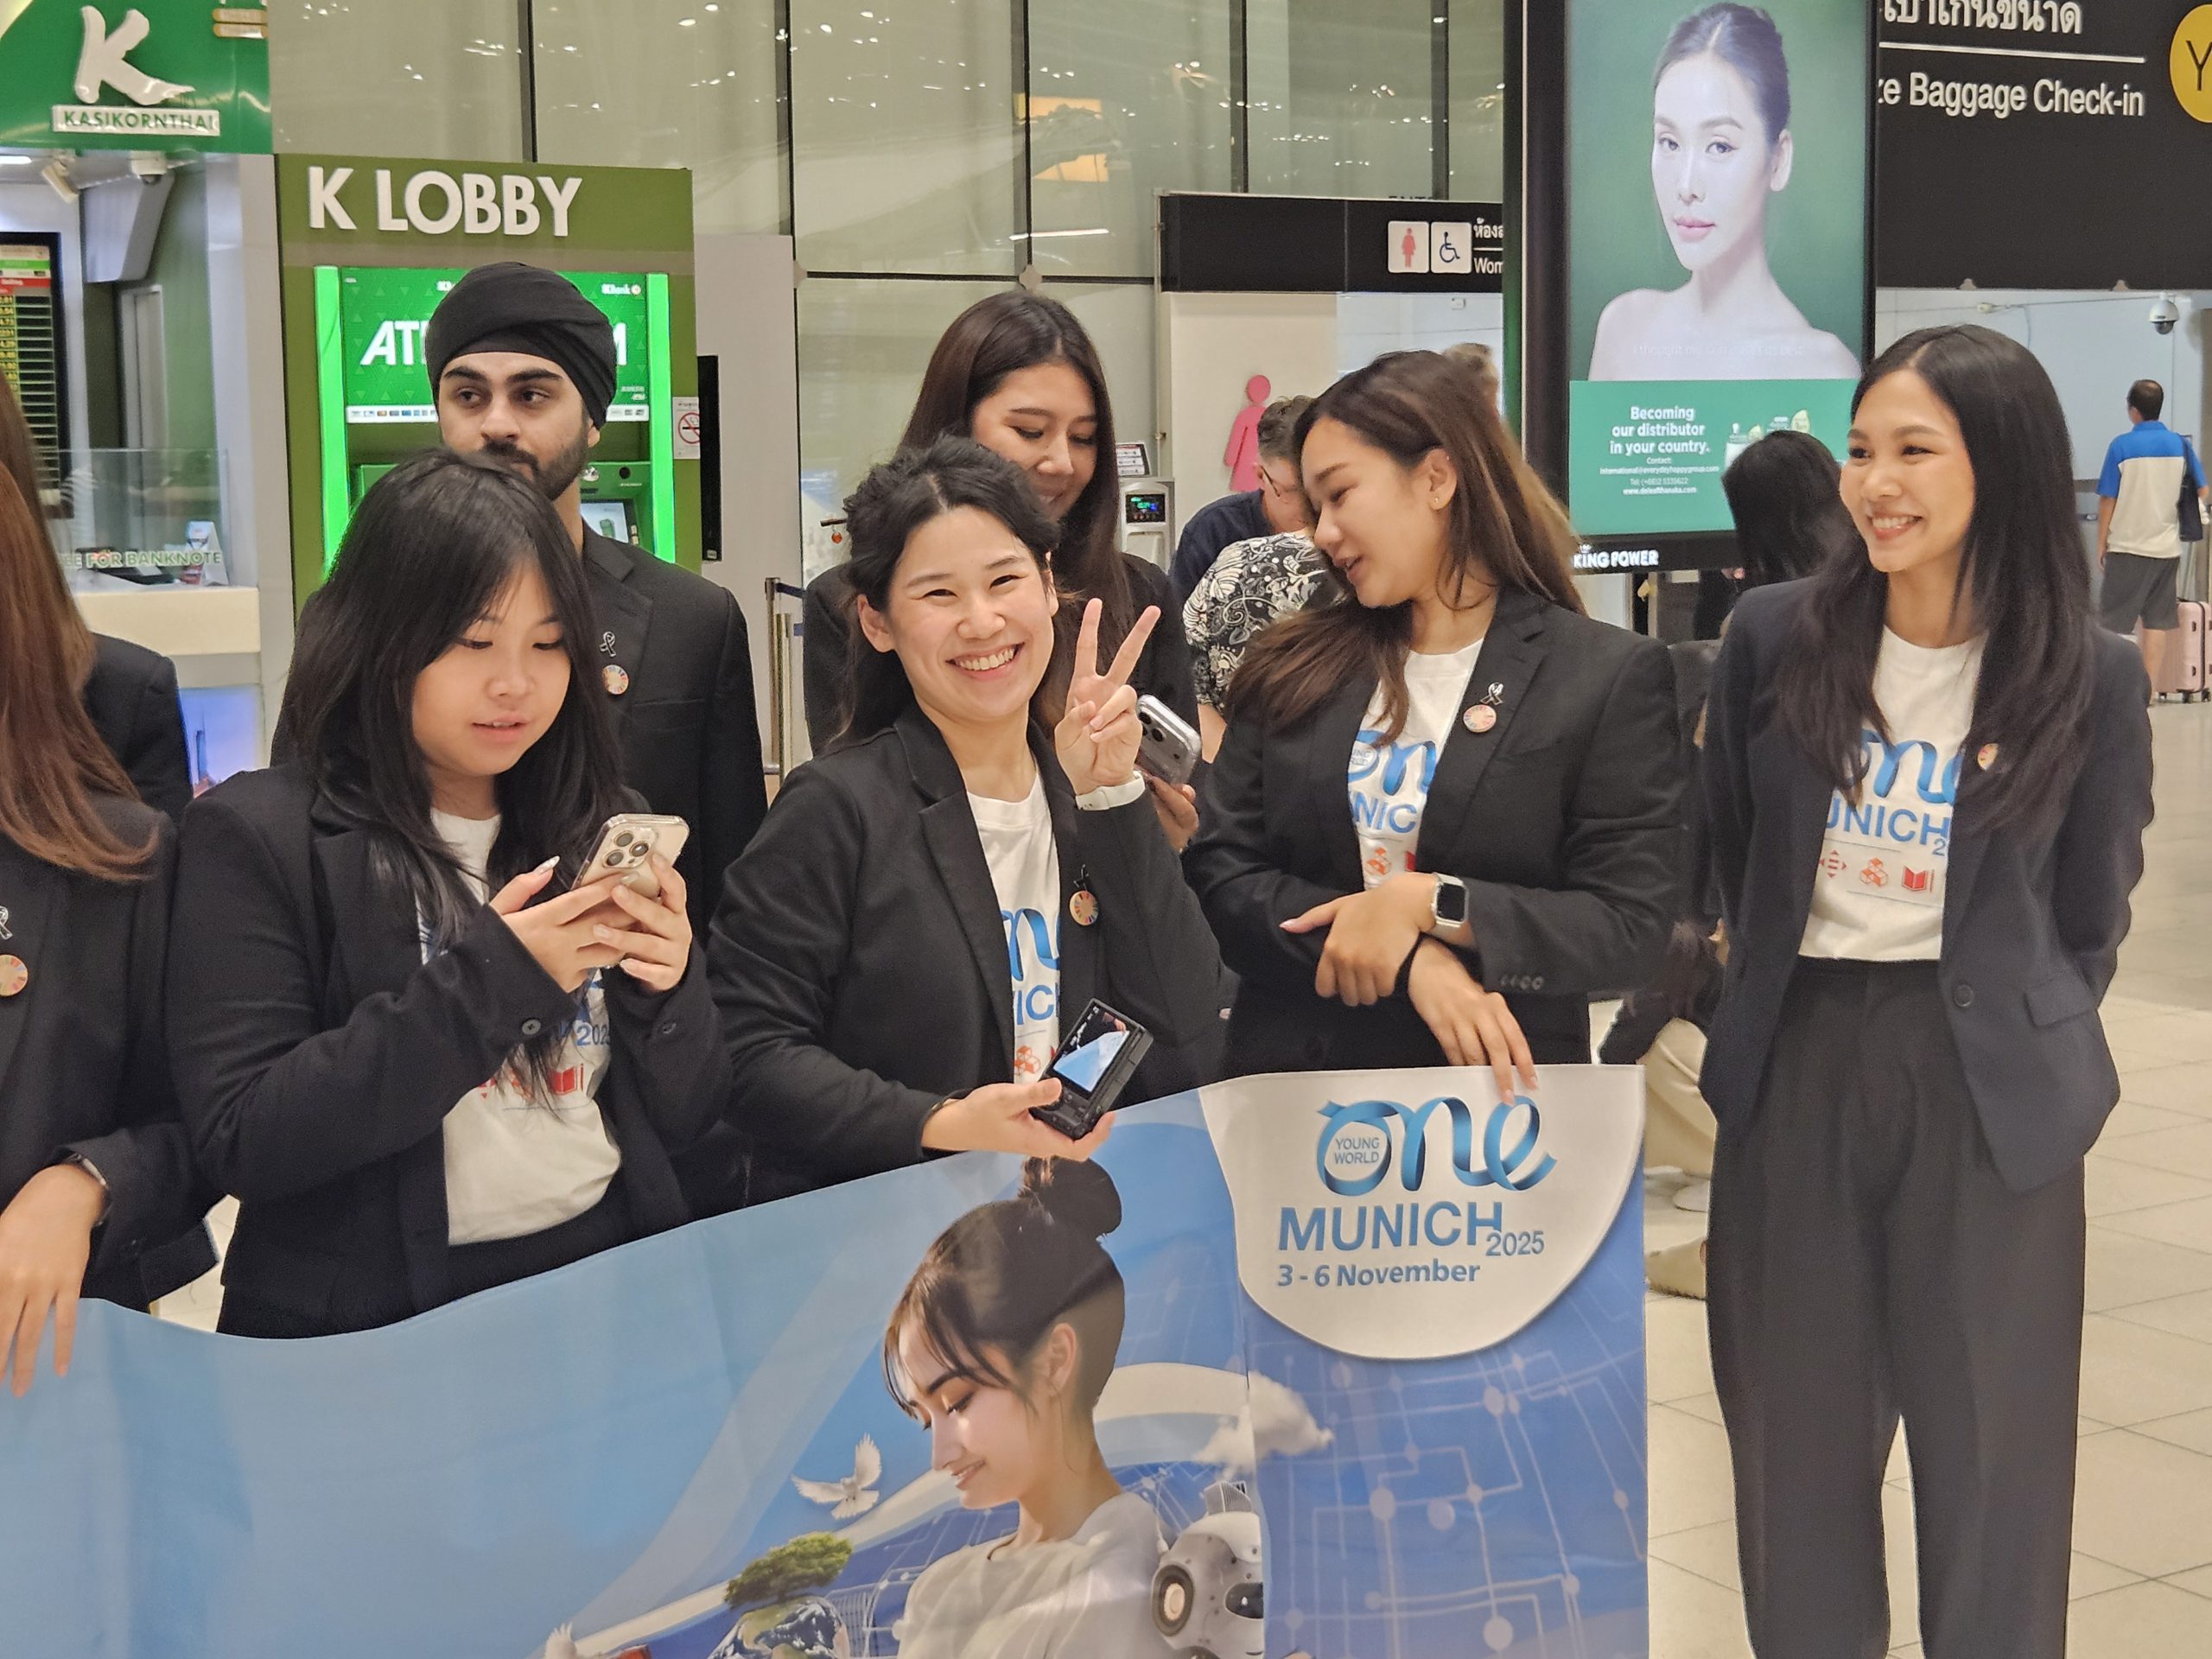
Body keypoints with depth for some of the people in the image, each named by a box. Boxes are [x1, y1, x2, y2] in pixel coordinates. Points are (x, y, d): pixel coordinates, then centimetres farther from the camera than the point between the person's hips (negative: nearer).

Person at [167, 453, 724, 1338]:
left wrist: (665, 988, -10)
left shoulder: (602, 830, 9)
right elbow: (239, 1143, -12)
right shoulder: (256, 836, -4)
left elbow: (680, 1120, 12)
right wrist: (484, 981, -17)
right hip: (372, 1323, -3)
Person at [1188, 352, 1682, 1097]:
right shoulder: (1292, 667, 7)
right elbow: (1221, 875, 0)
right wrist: (1411, 959, -12)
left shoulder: (1611, 677, -1)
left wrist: (1426, 903, -15)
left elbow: (1631, 925, -5)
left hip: (1496, 1088, -2)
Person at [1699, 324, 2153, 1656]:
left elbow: (2093, 910, 5)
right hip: (1796, 1063, 2)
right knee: (1796, 1433, 13)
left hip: (1987, 1084, -2)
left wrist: (2020, 1034, 9)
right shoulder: (1776, 635, -3)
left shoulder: (2088, 672, -7)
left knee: (1990, 1444, 7)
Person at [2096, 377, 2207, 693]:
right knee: (2156, 623, 7)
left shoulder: (2122, 446, -10)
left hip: (2127, 547, -4)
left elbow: (2107, 500, -8)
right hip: (2167, 548, 4)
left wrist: (2101, 545, 0)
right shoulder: (2180, 445, 2)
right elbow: (2201, 494, 8)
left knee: (2113, 622, 3)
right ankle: (2148, 690, 8)